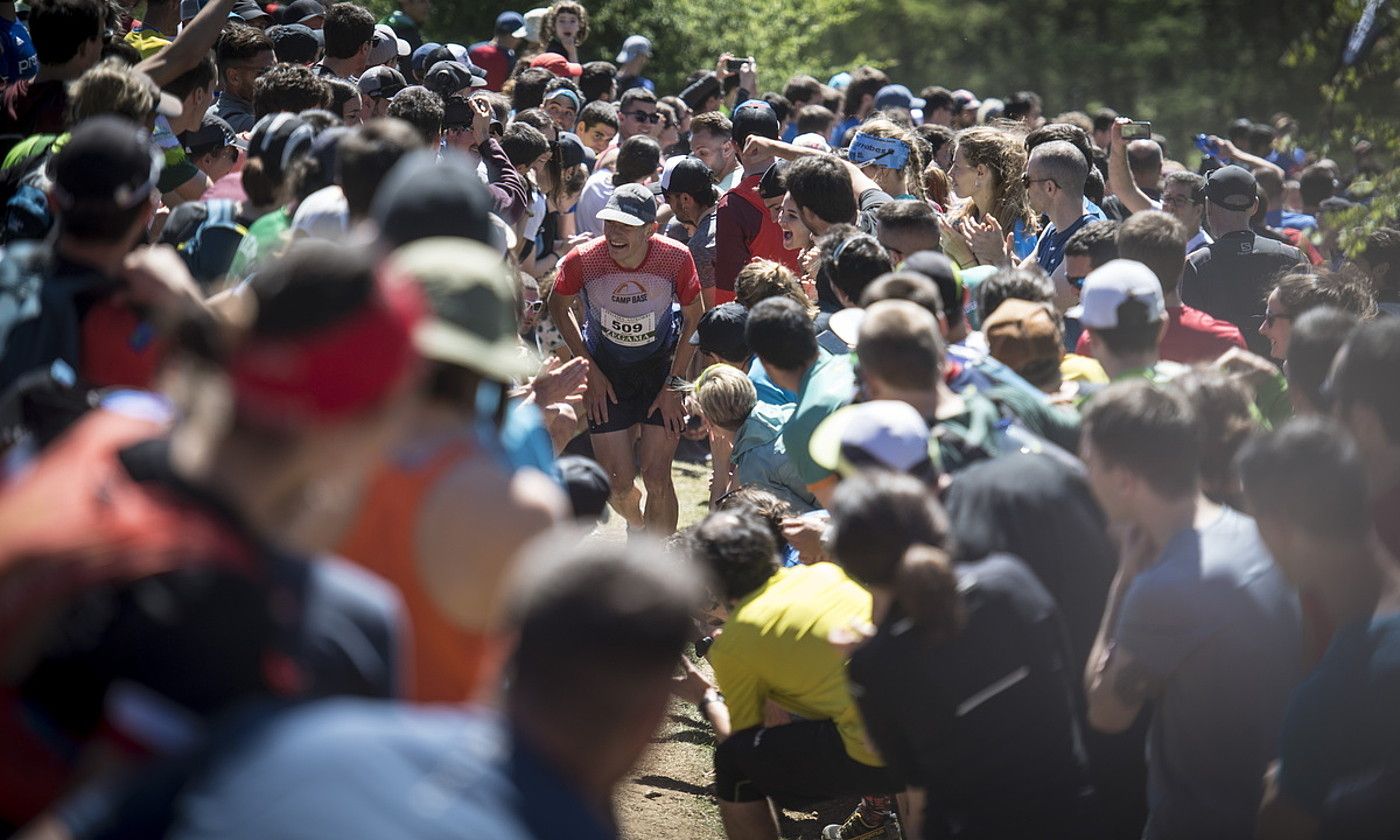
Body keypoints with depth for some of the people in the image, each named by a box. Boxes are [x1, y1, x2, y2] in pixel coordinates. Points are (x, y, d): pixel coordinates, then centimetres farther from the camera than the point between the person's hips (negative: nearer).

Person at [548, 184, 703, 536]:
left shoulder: (676, 258, -22)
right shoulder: (582, 260, -22)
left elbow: (694, 318, -5)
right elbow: (558, 308, -2)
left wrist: (674, 384, -7)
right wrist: (591, 372, -4)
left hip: (661, 366, 0)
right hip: (607, 373, 0)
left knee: (657, 478, -9)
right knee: (619, 485, -1)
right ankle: (637, 526, 36)